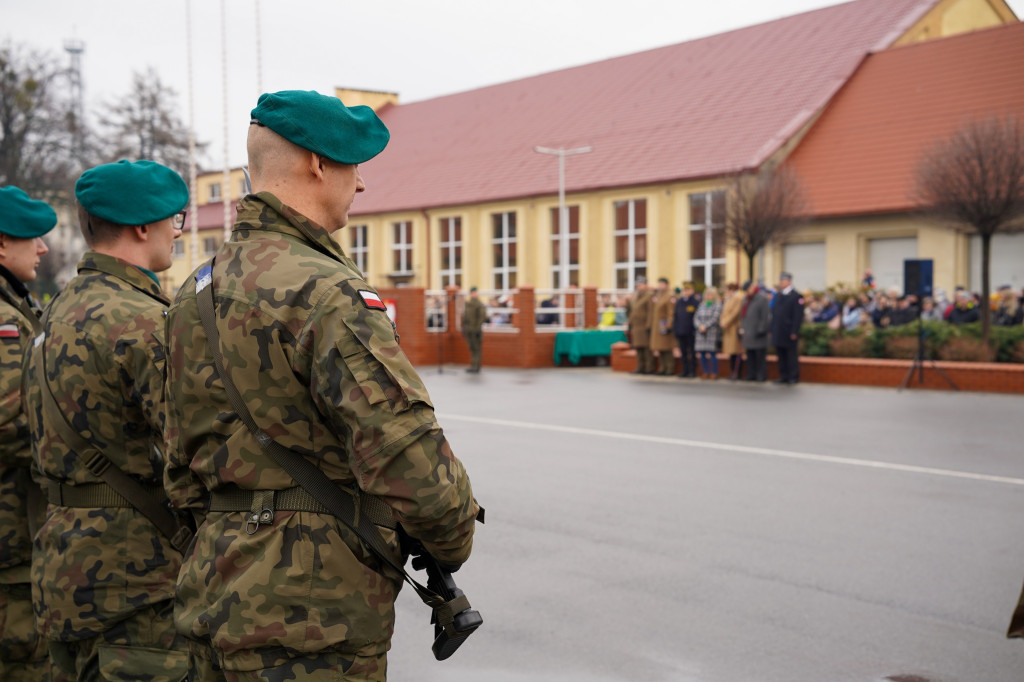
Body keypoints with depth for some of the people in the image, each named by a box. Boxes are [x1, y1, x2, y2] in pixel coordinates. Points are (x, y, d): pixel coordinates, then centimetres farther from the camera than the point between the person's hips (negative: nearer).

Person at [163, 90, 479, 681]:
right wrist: (454, 541, -6)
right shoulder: (328, 293, -19)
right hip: (312, 626, -9)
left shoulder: (195, 293, 10)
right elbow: (410, 462, -25)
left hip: (213, 599, 9)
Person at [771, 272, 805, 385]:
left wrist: (794, 332, -16)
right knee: (781, 356, 10)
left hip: (789, 333, -7)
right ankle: (784, 376, 15)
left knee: (792, 355, -2)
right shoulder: (778, 296, 16)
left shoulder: (796, 296, -6)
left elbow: (798, 316, -11)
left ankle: (794, 377, 4)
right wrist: (772, 330, 12)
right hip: (778, 333, 7)